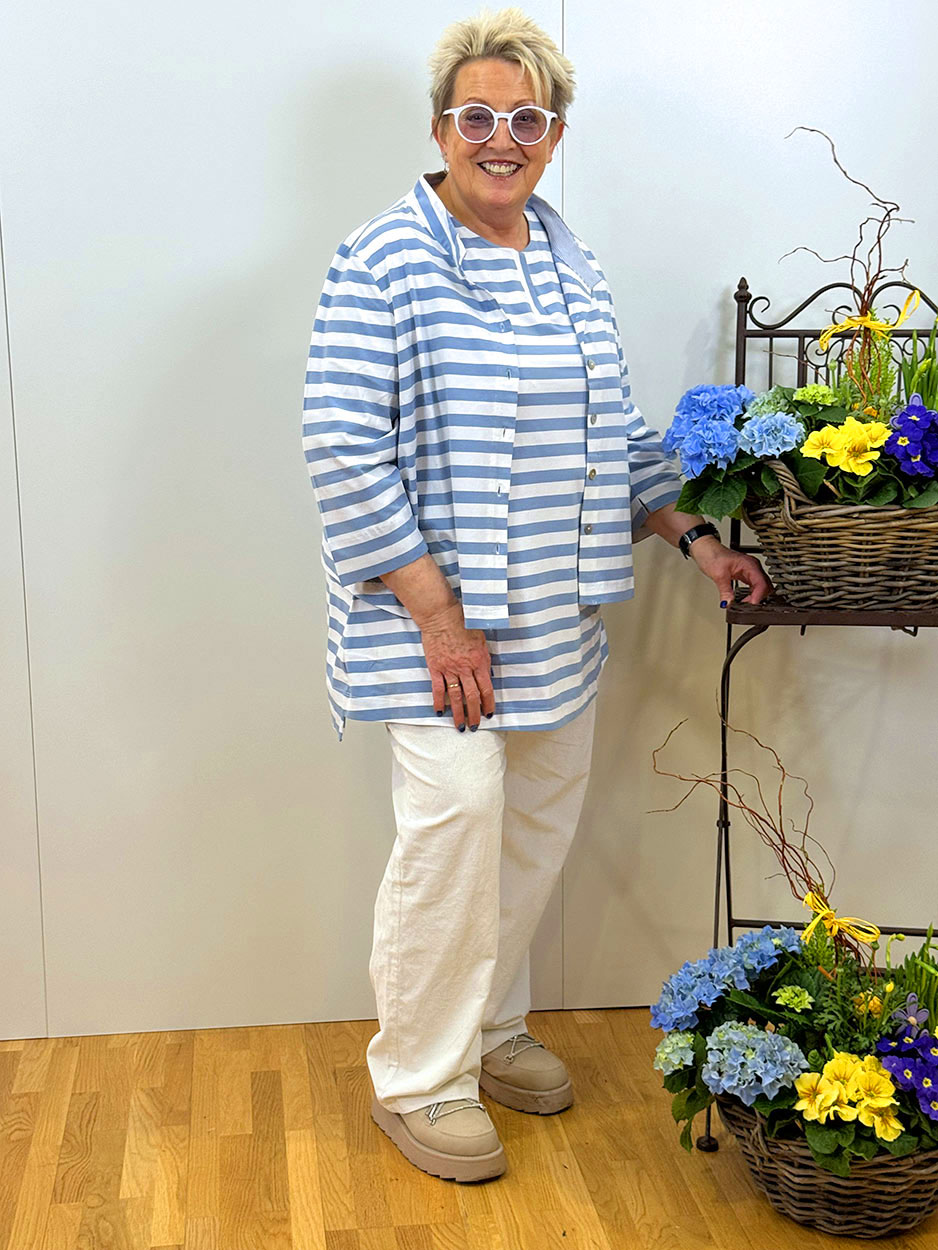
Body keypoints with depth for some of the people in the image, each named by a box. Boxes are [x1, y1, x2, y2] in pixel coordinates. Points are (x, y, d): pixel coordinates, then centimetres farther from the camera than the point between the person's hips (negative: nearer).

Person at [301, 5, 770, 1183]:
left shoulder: (570, 265, 12)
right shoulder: (385, 260, -10)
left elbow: (615, 432, 20)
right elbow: (344, 451, -16)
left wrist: (693, 536, 11)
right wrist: (438, 613, -19)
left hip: (558, 616, 7)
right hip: (441, 612, -7)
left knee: (539, 818, 12)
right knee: (455, 815, -12)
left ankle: (490, 1028, 32)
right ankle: (418, 1080, 8)